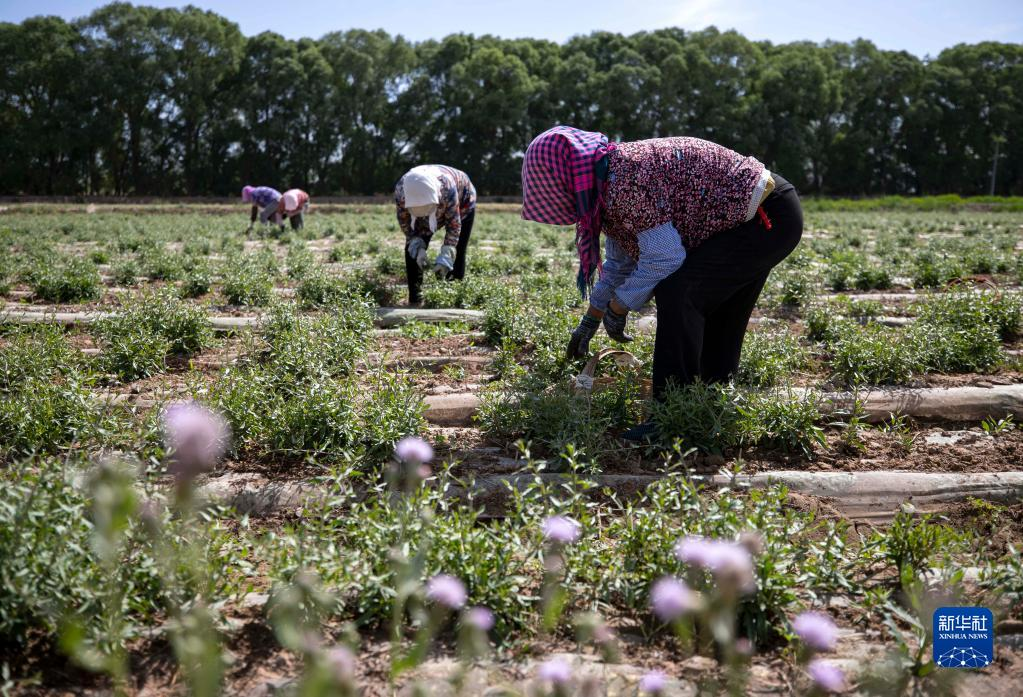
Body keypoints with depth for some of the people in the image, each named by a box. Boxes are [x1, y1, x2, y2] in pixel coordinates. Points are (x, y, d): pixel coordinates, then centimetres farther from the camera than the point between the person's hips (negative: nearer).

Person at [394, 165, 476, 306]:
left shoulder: (447, 187, -45)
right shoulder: (400, 190, -36)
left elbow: (454, 223, -34)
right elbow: (404, 221, -20)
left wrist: (445, 256, -39)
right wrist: (417, 247, -30)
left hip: (462, 202, -3)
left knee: (456, 253, -11)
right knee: (412, 249, -9)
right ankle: (415, 300, -4)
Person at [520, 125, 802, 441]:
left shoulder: (626, 176, -24)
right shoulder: (611, 181, 8)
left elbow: (663, 257, -25)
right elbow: (620, 262, 19)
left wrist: (617, 308, -11)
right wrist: (590, 320, 23)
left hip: (767, 217, -11)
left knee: (676, 292, -20)